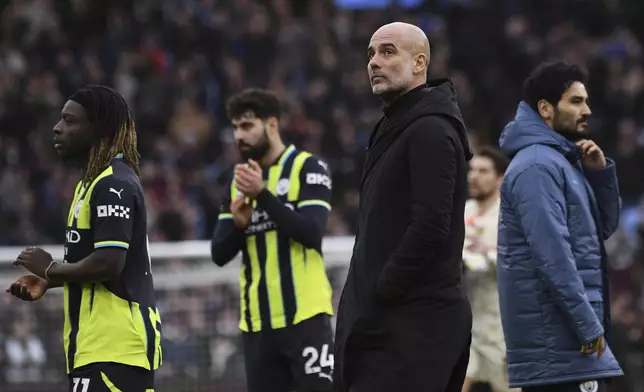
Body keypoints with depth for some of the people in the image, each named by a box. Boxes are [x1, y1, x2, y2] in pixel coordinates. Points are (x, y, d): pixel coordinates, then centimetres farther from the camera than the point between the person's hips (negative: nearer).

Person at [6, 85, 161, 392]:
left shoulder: (113, 185, -15)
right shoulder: (93, 182, 19)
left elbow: (109, 263, -23)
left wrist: (51, 269, -9)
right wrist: (47, 282, 12)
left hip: (114, 346, -11)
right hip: (101, 342, 11)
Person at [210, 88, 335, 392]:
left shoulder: (307, 168, -3)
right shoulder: (238, 180, 15)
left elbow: (311, 232, -16)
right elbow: (220, 254, 11)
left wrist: (263, 194, -21)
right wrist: (238, 223, -9)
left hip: (304, 316, -6)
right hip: (257, 322, 6)